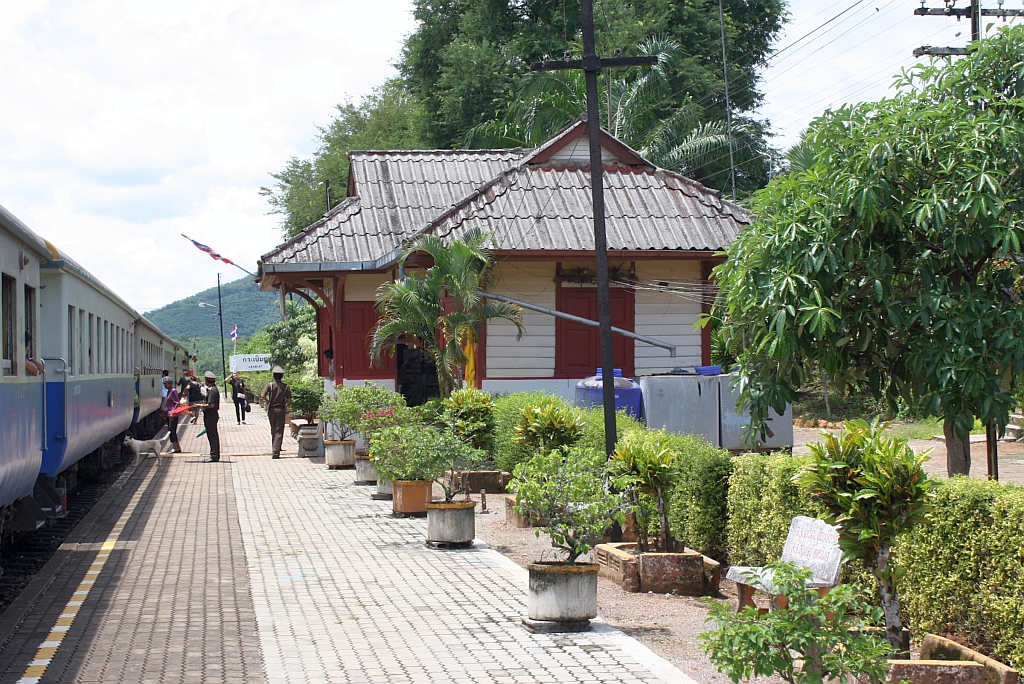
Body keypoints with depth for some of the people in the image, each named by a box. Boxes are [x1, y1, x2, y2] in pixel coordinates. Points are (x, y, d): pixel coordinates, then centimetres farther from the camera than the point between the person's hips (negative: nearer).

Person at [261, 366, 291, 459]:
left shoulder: (270, 385, -5)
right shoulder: (286, 387, -3)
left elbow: (263, 395, -16)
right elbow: (289, 400, -5)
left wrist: (267, 401, 3)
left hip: (271, 409, 1)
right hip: (281, 410, -1)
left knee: (273, 430, 18)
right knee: (279, 431, -3)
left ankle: (274, 449, 29)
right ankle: (275, 452, -12)